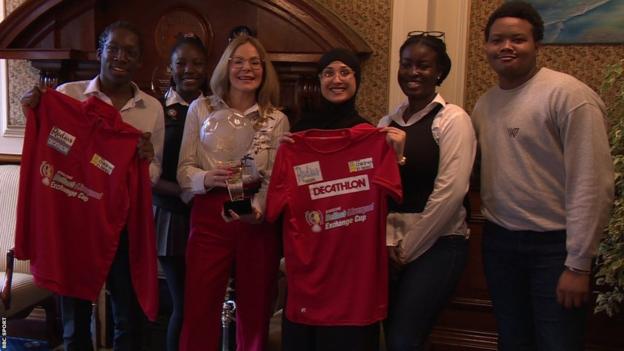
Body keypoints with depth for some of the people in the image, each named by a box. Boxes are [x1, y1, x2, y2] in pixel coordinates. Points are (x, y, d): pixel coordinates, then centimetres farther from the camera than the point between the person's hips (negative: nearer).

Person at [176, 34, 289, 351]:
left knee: (254, 312, 12)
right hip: (209, 217, -1)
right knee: (199, 312, 0)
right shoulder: (201, 109, 5)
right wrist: (208, 178, -19)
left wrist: (258, 208, -20)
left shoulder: (277, 119, 6)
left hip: (258, 220, 1)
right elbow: (184, 169, 1)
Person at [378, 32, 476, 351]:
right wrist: (388, 243, -5)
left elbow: (450, 192, -15)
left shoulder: (453, 119, -7)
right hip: (391, 244, 5)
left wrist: (408, 249, -11)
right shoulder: (387, 122, 9)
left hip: (437, 244, -5)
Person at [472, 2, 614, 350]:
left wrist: (578, 263, -16)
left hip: (554, 244, -6)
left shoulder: (568, 95, -15)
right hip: (498, 239, 6)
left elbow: (593, 186, -17)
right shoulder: (485, 103, 7)